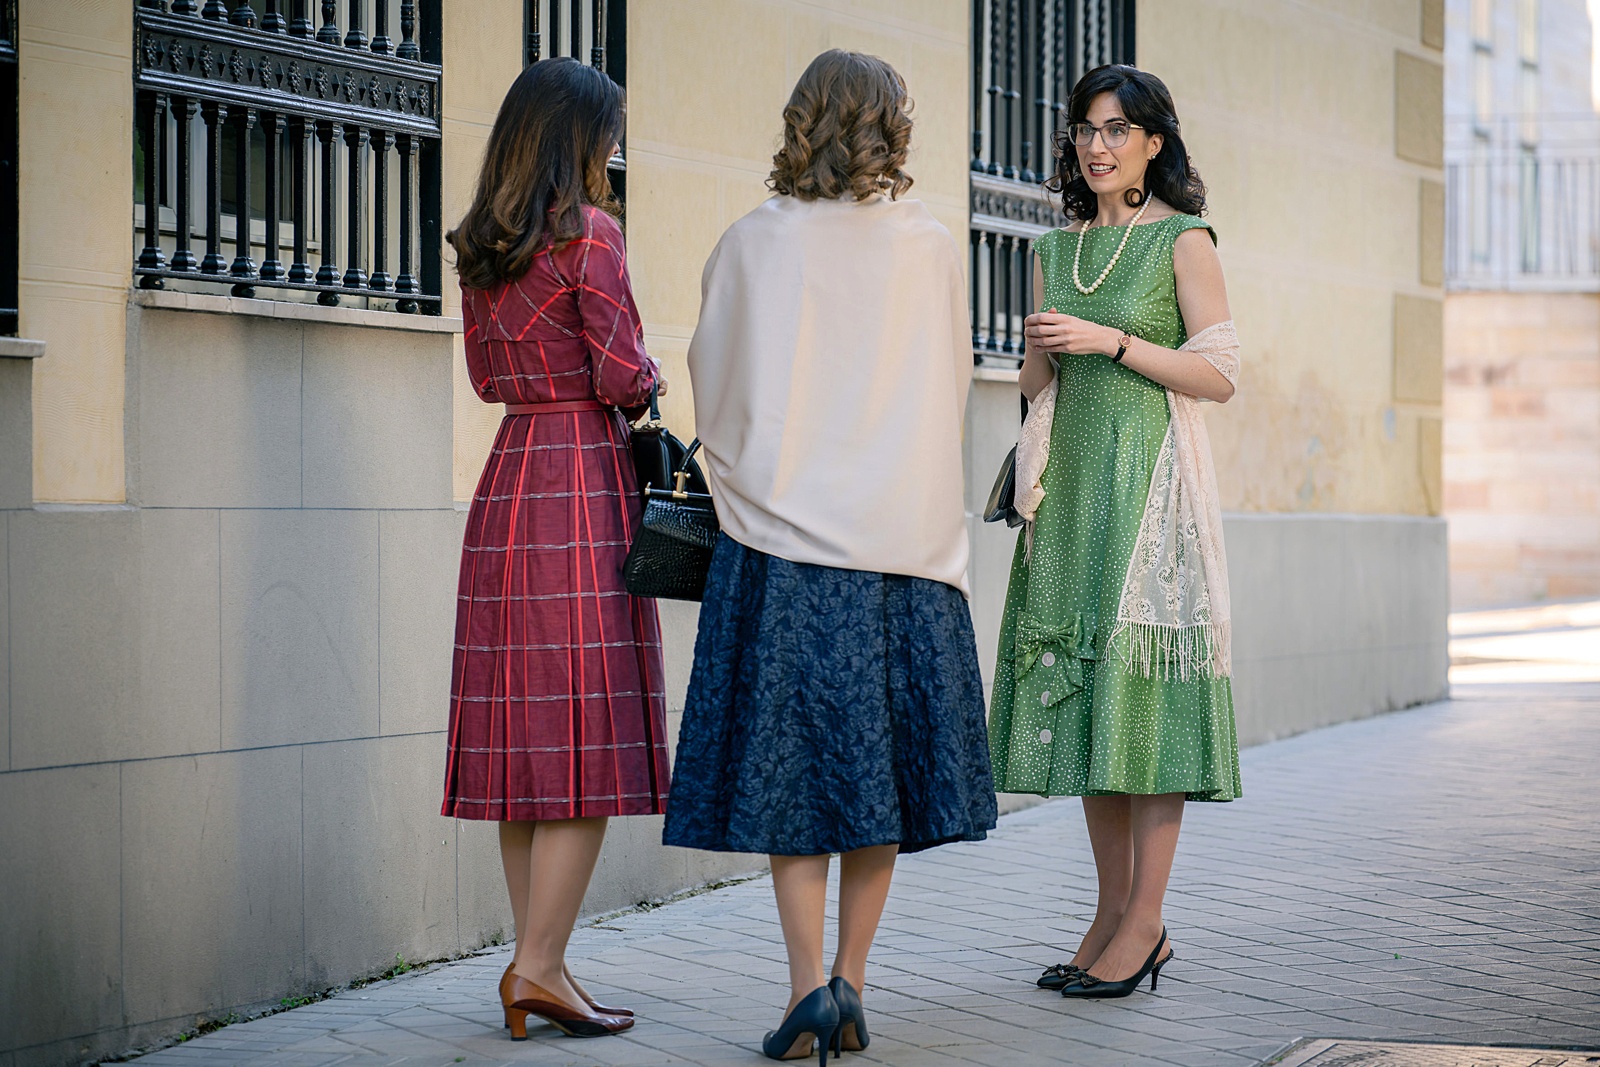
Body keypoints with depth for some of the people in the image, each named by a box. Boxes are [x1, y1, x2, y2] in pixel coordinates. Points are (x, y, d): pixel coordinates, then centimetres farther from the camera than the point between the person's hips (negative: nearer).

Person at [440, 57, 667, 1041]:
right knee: (589, 737, -5)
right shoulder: (591, 230, -9)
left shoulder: (480, 247, 13)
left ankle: (538, 965, 10)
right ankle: (539, 963, -9)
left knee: (526, 736, 7)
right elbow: (622, 376, -12)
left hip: (510, 473, 7)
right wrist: (646, 380, 8)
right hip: (586, 475, -7)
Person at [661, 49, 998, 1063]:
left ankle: (808, 983, -7)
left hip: (782, 533, -1)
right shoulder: (932, 248, 1)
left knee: (792, 755, 1)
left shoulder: (750, 246, -2)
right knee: (878, 752, 8)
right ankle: (851, 984, 10)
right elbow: (952, 388, 11)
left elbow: (712, 391, 5)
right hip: (903, 531, 1)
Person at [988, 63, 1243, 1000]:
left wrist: (1112, 341, -14)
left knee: (1141, 680, -9)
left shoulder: (1183, 241, -2)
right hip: (1072, 480, 6)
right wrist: (1044, 353, -3)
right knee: (1081, 683, 4)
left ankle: (1145, 923, -6)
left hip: (1151, 478, -6)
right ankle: (1114, 913, 10)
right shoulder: (1057, 250, 15)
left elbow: (1220, 374, -6)